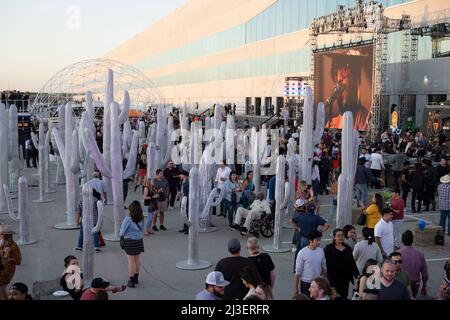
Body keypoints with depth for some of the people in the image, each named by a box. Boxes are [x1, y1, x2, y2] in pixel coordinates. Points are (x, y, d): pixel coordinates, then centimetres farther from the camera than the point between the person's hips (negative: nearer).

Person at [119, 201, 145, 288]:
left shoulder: (128, 219, -19)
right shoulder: (141, 219, -4)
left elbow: (122, 232, -15)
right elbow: (142, 230, 6)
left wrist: (121, 234, 5)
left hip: (130, 241, -5)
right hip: (139, 241, 5)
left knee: (131, 261, 3)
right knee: (137, 259, 17)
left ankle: (132, 281, 11)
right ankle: (136, 277, 33)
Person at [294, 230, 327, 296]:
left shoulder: (321, 251, -3)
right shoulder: (302, 253, -15)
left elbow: (324, 268, 10)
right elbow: (298, 272, -11)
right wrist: (295, 288, -9)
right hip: (306, 283, -4)